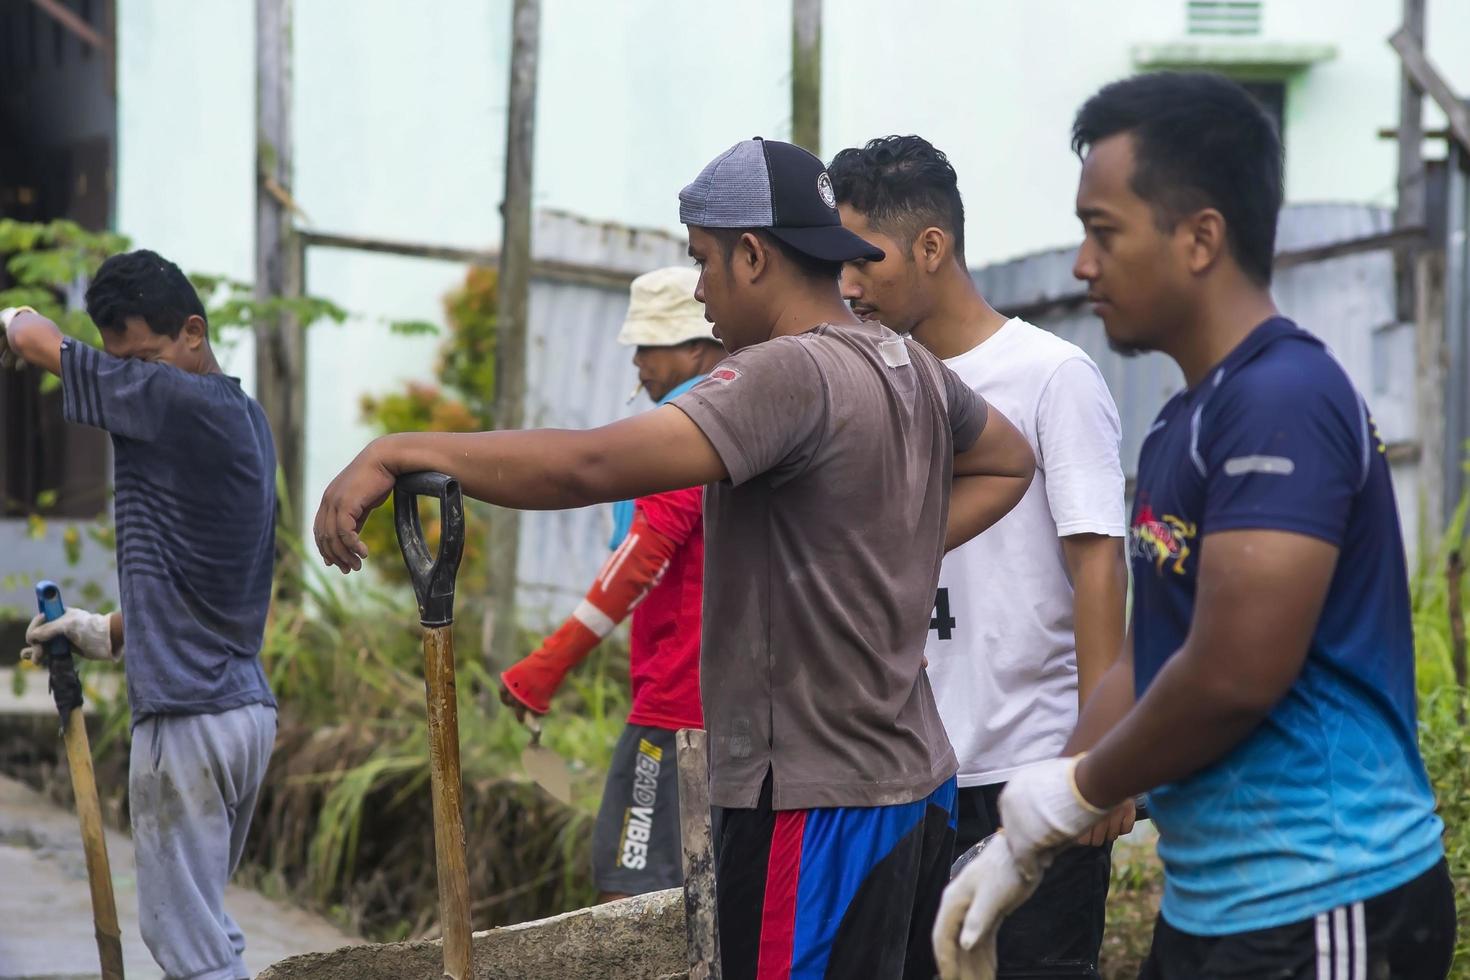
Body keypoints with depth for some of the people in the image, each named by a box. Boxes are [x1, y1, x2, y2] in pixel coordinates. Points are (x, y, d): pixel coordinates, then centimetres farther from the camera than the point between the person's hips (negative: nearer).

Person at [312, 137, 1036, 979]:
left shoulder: (791, 374, -18)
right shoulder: (915, 370, 9)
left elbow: (591, 465, -29)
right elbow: (1009, 462, 30)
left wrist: (404, 452, -23)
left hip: (815, 807, -9)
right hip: (918, 782, 9)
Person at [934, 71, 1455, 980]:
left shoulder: (1281, 401, -17)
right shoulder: (1190, 419, 13)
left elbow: (1235, 673, -24)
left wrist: (1077, 788, -9)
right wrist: (1023, 846, 13)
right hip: (1215, 902, 9)